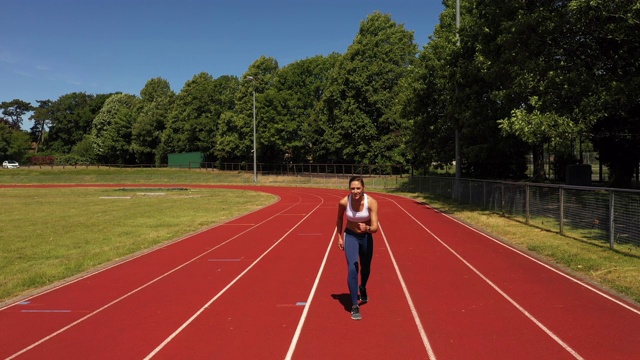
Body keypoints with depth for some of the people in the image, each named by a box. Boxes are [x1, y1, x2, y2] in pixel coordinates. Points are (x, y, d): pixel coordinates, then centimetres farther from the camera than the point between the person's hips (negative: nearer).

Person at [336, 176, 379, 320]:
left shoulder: (371, 202, -26)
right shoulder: (344, 202, -22)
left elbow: (375, 227, -29)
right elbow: (339, 218, 0)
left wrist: (367, 228, -50)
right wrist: (339, 237, 2)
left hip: (366, 237, 1)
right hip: (350, 236, -1)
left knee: (365, 268, 19)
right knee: (352, 268, -17)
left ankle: (362, 288, 53)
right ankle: (354, 306, -8)